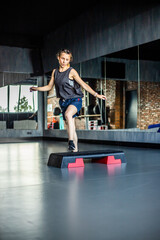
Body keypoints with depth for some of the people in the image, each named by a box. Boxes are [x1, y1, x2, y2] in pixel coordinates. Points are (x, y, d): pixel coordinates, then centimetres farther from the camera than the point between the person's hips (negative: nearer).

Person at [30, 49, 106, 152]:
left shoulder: (72, 71, -7)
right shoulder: (55, 72, 10)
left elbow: (83, 84, -13)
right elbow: (49, 86, 20)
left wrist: (96, 94, -21)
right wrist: (37, 88, 12)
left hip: (75, 100, -6)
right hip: (64, 101, 6)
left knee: (68, 114, -36)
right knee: (71, 126, 8)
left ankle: (71, 141, -37)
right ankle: (75, 148, 17)